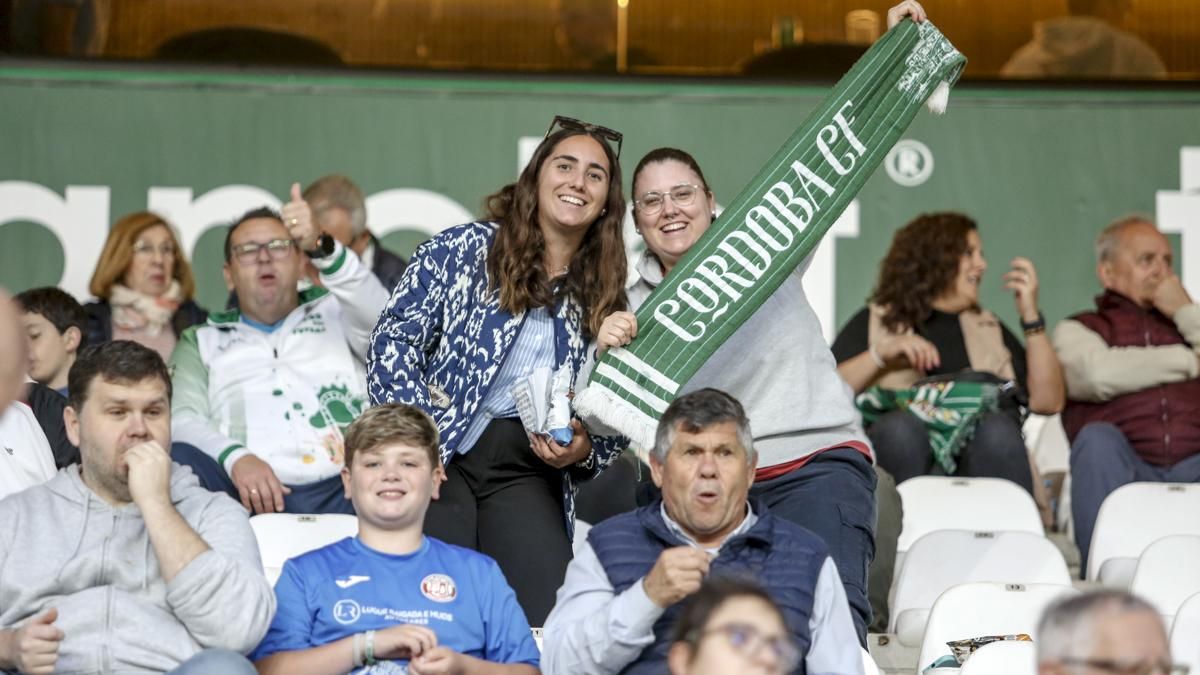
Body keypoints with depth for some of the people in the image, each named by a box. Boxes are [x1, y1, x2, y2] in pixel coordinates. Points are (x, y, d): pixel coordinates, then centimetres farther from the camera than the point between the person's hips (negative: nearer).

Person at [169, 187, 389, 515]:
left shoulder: (336, 314, 28)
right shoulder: (201, 342, 27)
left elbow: (380, 316, 3)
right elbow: (183, 421, 9)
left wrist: (321, 248, -15)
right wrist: (234, 457, -15)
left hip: (343, 488, -1)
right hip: (253, 497, 1)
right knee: (179, 459, -32)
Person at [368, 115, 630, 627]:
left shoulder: (604, 299, 15)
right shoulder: (463, 249, 4)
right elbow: (392, 344, 0)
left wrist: (583, 450, -3)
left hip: (526, 472, 3)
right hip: (438, 456, -3)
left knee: (547, 619, -19)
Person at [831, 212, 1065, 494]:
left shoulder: (989, 328, 28)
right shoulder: (875, 321, 19)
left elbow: (1048, 401, 14)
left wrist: (1031, 317, 13)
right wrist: (880, 355, -8)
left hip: (981, 452, 2)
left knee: (997, 429, -33)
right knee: (900, 425, -36)